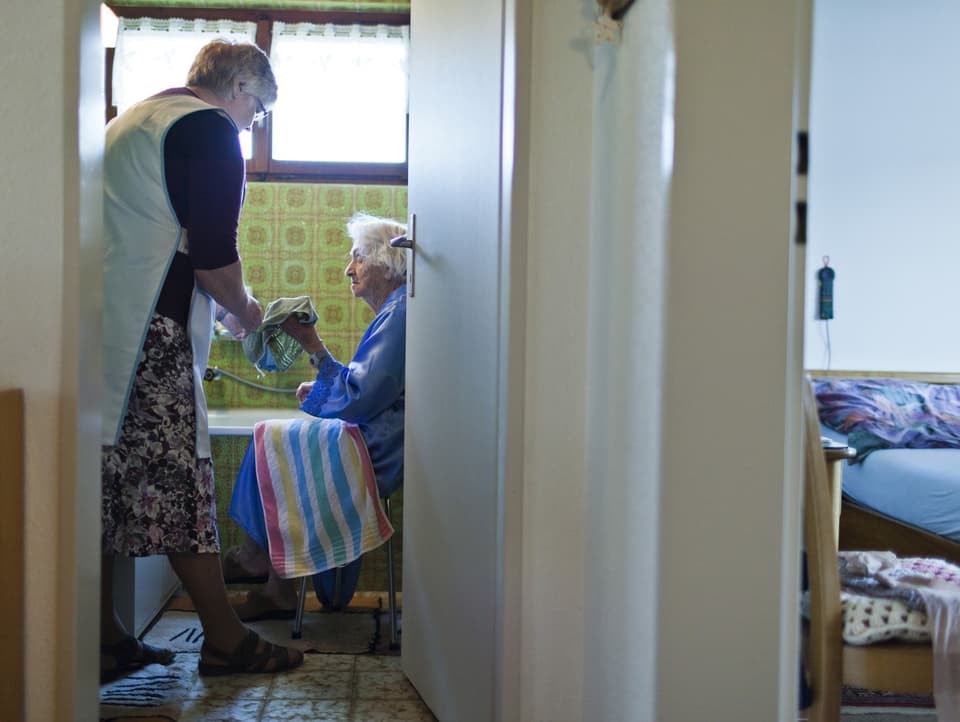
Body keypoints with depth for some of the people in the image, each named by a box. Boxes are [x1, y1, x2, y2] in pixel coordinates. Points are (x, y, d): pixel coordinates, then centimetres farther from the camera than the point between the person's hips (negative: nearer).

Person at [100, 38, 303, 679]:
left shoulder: (132, 119, 25)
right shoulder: (212, 130, -6)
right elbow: (213, 255, -13)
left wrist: (218, 308, 28)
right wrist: (245, 311, 6)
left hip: (99, 326, 10)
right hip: (149, 333, -10)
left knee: (110, 485, 10)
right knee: (180, 482, -4)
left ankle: (107, 640, 15)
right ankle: (225, 640, 3)